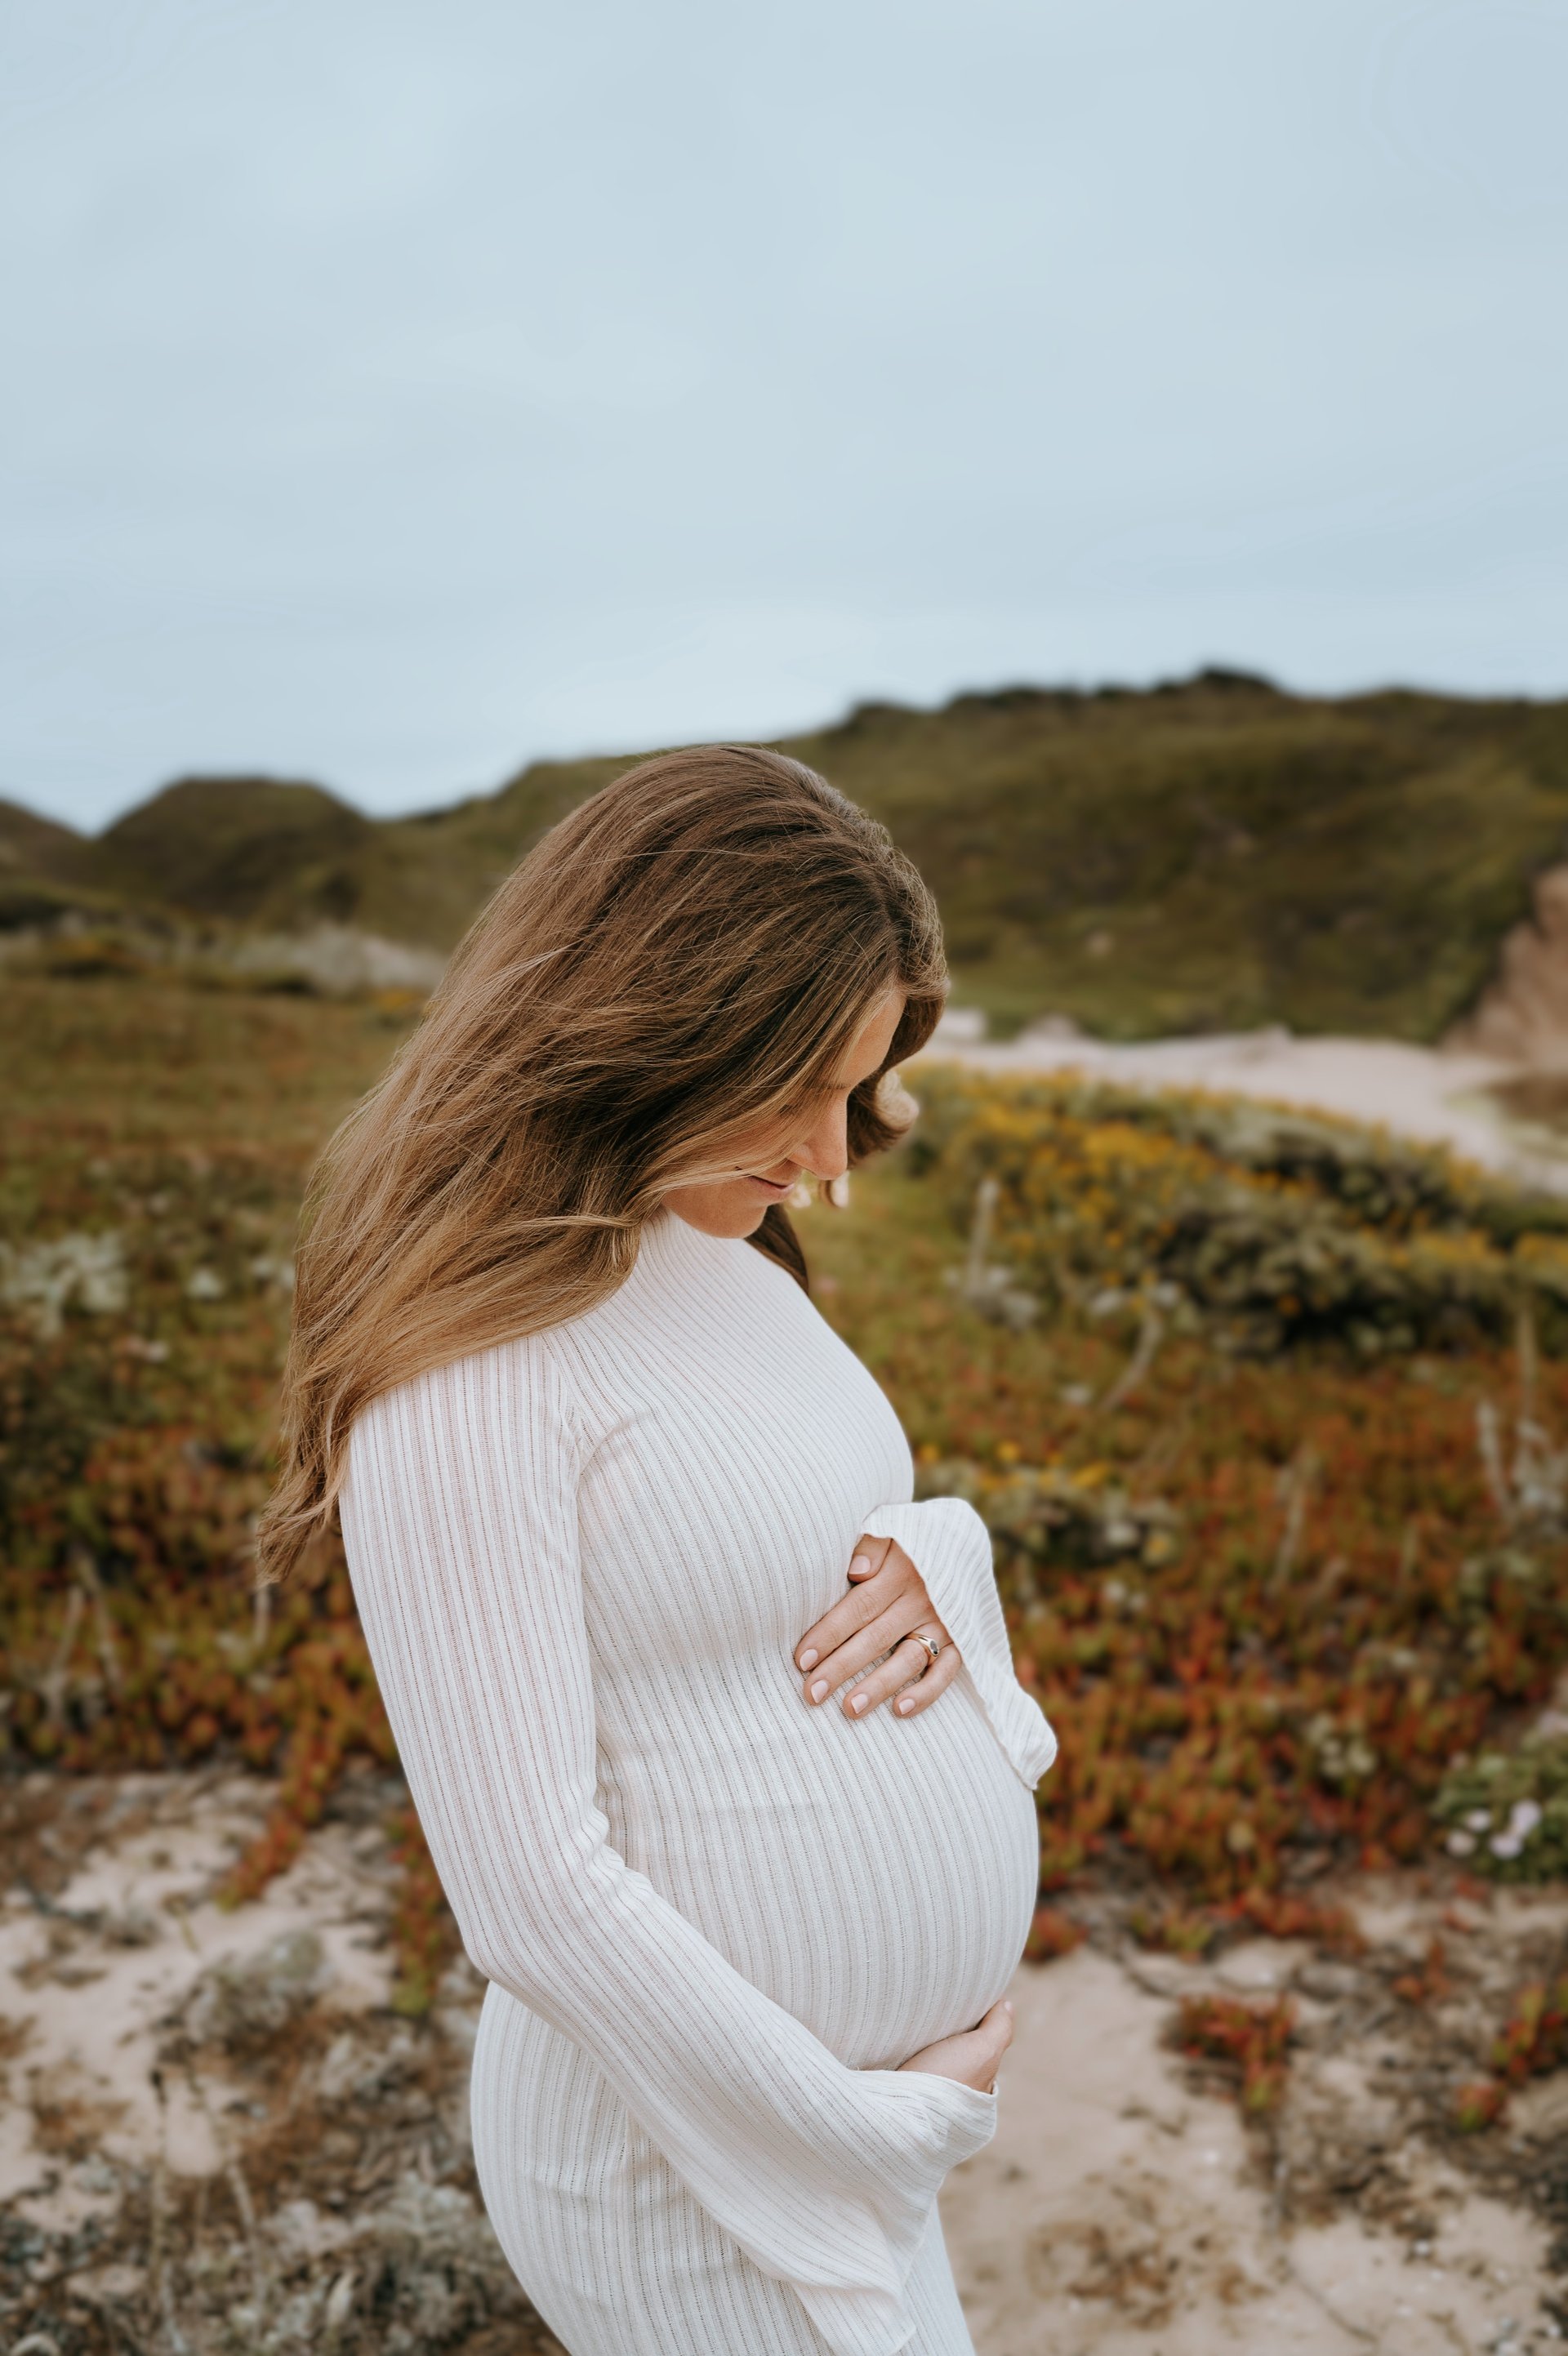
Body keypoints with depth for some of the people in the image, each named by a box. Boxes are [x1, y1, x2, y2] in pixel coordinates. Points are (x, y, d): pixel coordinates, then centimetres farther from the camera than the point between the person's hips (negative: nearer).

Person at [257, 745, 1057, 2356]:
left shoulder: (712, 1252, 2)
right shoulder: (468, 1375, -25)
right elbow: (527, 1886, -24)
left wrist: (939, 1567, -12)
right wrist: (877, 2127, -15)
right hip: (696, 2155, -8)